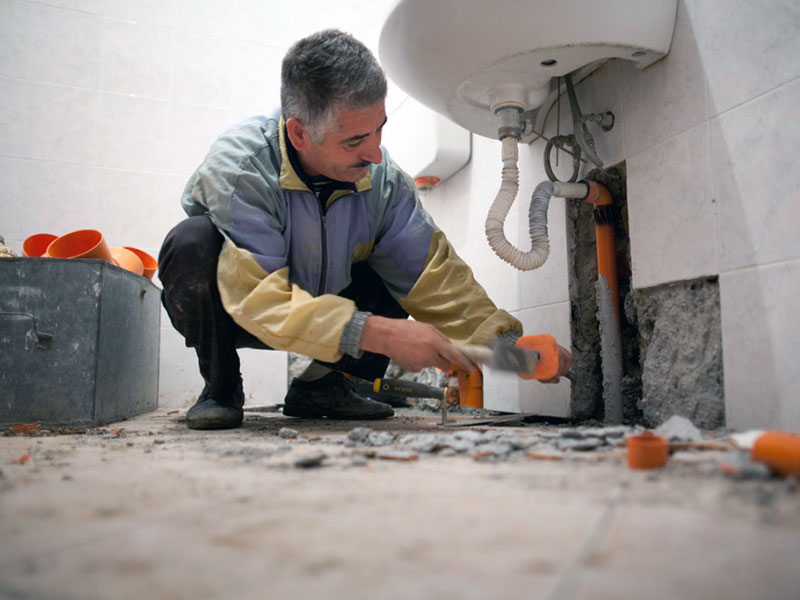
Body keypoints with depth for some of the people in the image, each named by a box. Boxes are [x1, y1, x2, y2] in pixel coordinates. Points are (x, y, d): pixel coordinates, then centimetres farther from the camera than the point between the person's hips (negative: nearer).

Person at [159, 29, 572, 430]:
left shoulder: (382, 177, -17)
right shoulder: (239, 165, -31)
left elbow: (432, 273, -16)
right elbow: (260, 298, -37)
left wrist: (507, 342, -27)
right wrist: (378, 334, -45)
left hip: (324, 304, 4)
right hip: (230, 314, -4)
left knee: (399, 269, -12)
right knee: (194, 242, -32)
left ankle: (319, 385, 2)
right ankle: (220, 387, -8)